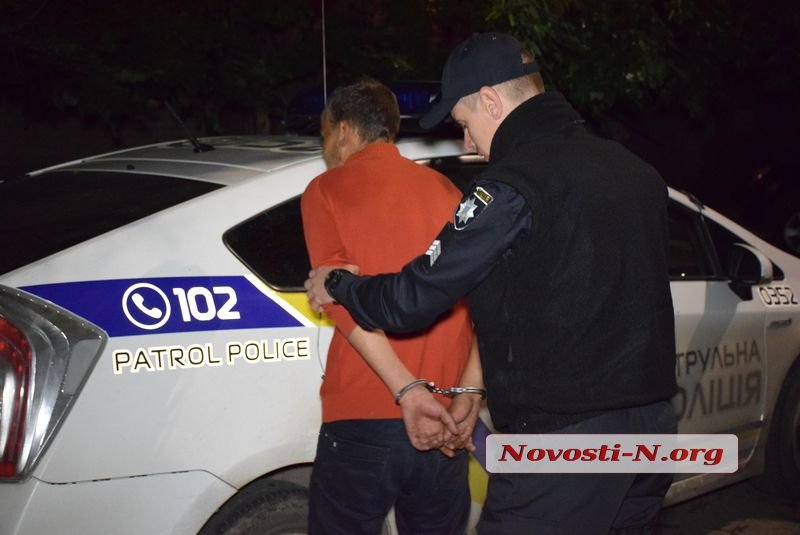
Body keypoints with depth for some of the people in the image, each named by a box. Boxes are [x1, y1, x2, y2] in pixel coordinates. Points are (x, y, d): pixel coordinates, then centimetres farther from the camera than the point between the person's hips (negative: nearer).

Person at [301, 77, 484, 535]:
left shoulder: (326, 191, 4)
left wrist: (408, 390, -17)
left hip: (362, 420, -4)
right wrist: (470, 391, -8)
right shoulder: (445, 190, 14)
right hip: (444, 424, 4)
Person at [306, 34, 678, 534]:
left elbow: (413, 300, -14)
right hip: (653, 425, 9)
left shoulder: (513, 185, -15)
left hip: (564, 436, -8)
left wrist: (337, 285, 6)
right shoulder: (638, 172, 11)